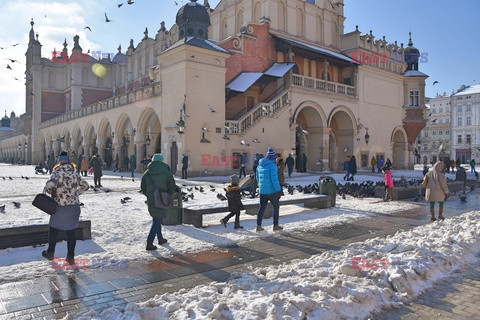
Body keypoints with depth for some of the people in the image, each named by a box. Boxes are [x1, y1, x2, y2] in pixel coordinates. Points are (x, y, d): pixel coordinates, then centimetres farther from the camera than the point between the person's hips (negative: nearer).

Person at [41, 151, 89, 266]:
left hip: (60, 207, -4)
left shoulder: (57, 172, -11)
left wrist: (52, 192, -5)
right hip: (74, 206, 4)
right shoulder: (75, 173, 4)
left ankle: (50, 253, 31)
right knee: (71, 231, 11)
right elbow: (85, 186, 13)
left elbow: (49, 185, -26)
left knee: (54, 229, 17)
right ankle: (70, 257, 15)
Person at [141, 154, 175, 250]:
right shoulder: (166, 172, -8)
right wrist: (168, 195, 11)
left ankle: (160, 238, 34)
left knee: (156, 219, 21)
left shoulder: (147, 172, 2)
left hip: (151, 200, 4)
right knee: (157, 221, 1)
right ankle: (149, 243, -4)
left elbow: (142, 187, 6)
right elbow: (172, 186, -8)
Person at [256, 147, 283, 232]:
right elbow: (274, 179, -21)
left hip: (262, 191, 6)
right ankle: (275, 226, 17)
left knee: (262, 207, 13)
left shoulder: (260, 165, 8)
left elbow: (258, 178, 16)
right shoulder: (272, 165, -16)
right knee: (276, 207, 11)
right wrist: (278, 190, -17)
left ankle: (258, 226, 13)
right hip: (272, 191, -6)